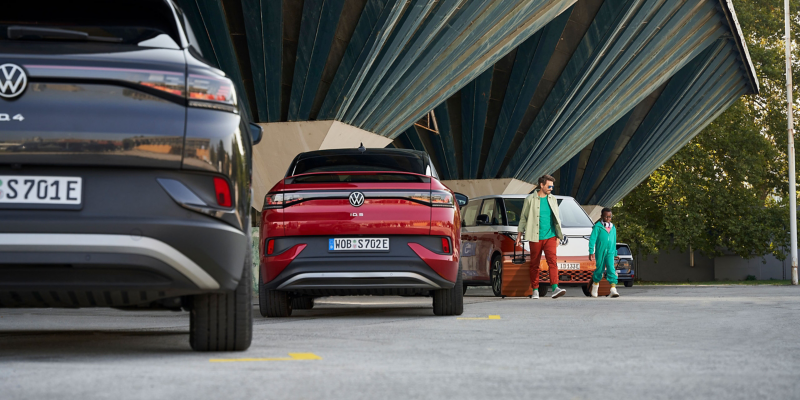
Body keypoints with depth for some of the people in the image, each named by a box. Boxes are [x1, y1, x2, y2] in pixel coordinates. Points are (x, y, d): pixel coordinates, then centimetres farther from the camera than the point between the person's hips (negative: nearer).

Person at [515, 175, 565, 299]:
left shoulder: (552, 199, 11)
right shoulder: (530, 199, 2)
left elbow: (556, 218, 18)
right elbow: (523, 218, 7)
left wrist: (558, 236, 16)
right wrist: (519, 235, 4)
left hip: (550, 237, 2)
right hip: (535, 237, -2)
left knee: (552, 261, -13)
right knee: (534, 264, 3)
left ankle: (555, 288, -22)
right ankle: (535, 290, 12)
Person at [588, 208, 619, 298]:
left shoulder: (613, 228, 14)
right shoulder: (598, 226, -2)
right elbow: (592, 239, -6)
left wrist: (615, 253, 27)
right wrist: (591, 252, -13)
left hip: (610, 252, 3)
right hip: (600, 252, -3)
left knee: (611, 268, -12)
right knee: (600, 269, 6)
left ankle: (613, 289, -21)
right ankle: (595, 285, 30)